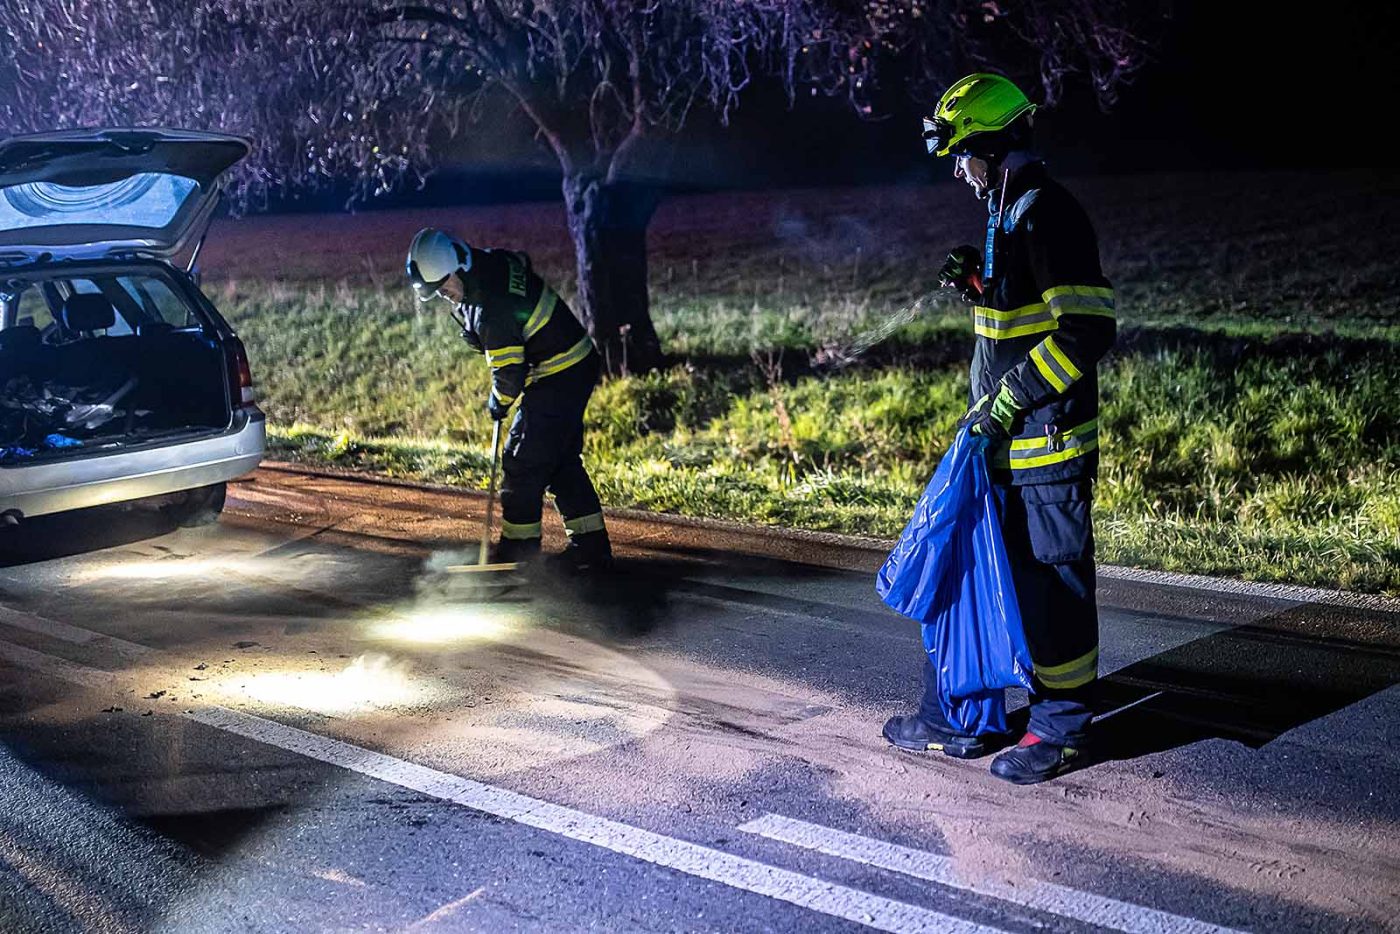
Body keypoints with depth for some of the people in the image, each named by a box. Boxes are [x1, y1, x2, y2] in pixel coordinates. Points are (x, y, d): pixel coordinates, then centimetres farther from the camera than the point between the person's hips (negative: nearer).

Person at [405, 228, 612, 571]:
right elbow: (523, 259, 25)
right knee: (562, 460, 15)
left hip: (558, 380, -10)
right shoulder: (492, 261, 0)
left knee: (523, 462, -1)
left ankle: (520, 548, 11)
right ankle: (591, 546, 18)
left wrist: (499, 402, 0)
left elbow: (509, 372, -22)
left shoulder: (491, 308, -27)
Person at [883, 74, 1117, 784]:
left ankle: (1061, 730, 17)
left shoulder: (1048, 216, -17)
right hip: (1002, 438, 10)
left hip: (1046, 442, -10)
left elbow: (1088, 328, -23)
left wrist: (1010, 400, -20)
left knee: (1051, 584, 2)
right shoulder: (1010, 213, 14)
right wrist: (978, 283, 7)